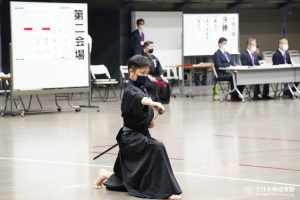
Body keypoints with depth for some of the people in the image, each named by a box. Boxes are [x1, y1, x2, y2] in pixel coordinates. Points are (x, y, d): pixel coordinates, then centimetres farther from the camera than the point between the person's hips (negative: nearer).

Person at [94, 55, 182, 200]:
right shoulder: (130, 91, -18)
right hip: (130, 136, -10)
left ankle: (106, 176, 40)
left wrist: (148, 120, 6)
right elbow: (139, 99, -44)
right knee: (156, 149, -33)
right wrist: (152, 103, -65)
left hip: (140, 134, 10)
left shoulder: (142, 89, 11)